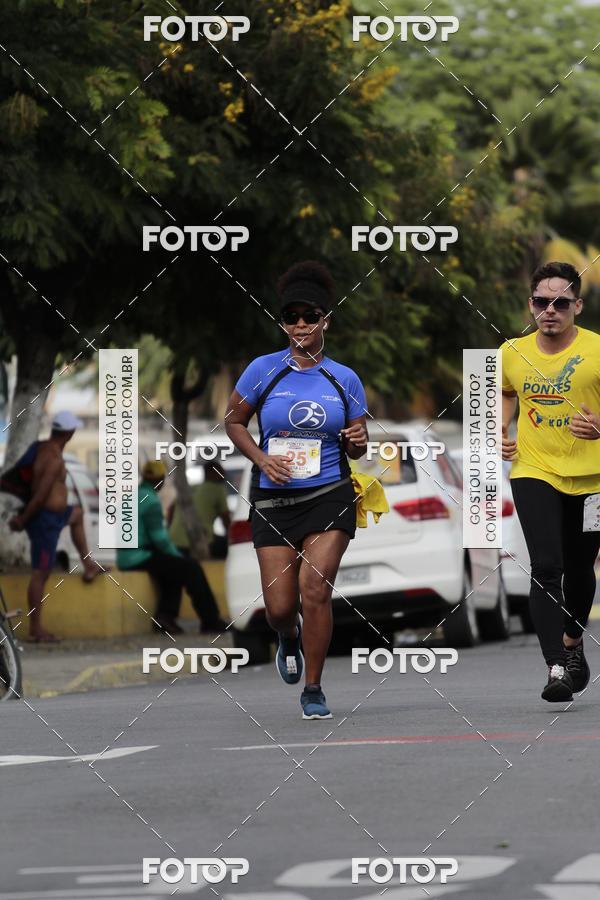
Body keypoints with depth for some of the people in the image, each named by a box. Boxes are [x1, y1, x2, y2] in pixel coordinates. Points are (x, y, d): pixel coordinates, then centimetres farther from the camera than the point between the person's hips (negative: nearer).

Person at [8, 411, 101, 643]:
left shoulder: (41, 448, 5)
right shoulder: (54, 460, -23)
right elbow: (40, 496, -25)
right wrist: (23, 520, -14)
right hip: (46, 519, -10)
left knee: (77, 514, 34)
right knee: (40, 573, -5)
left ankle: (88, 566, 37)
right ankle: (35, 630, -1)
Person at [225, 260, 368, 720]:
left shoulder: (345, 379, 4)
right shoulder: (264, 370, 0)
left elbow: (357, 449, 13)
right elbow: (234, 420, 10)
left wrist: (357, 441, -12)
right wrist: (262, 458, -6)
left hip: (330, 497, 0)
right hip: (274, 499, 1)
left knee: (315, 588, -15)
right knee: (280, 605, -1)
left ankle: (313, 690, 0)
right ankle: (289, 639, 39)